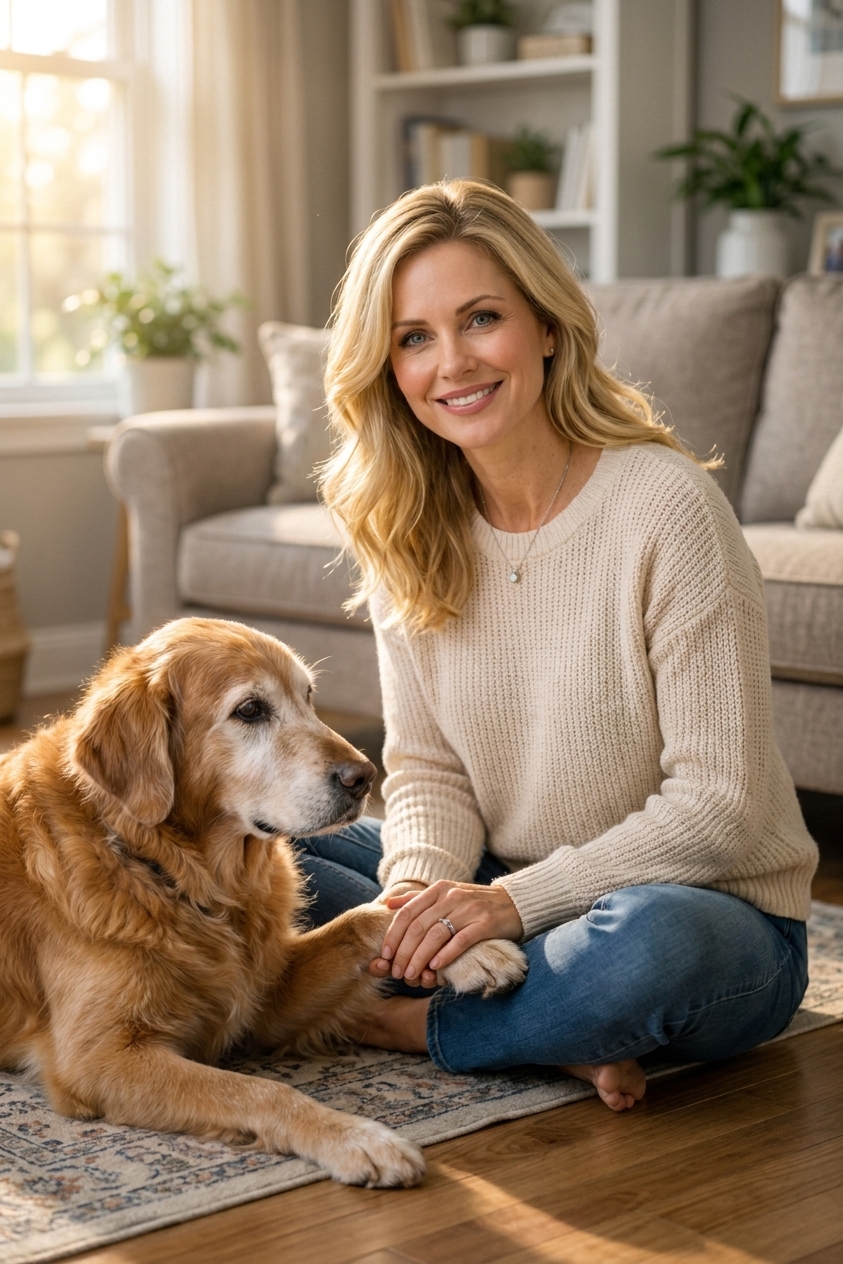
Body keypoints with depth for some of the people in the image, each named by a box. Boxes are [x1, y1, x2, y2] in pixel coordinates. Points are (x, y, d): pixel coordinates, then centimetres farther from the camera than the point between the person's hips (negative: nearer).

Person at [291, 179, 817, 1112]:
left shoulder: (666, 504, -19)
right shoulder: (406, 529, 0)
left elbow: (719, 802, -18)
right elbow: (428, 764, 3)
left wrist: (520, 898, -24)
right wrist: (421, 879, -18)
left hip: (709, 907, -6)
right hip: (494, 891, 6)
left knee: (652, 940, -41)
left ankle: (412, 1025, -13)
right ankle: (555, 1027, -16)